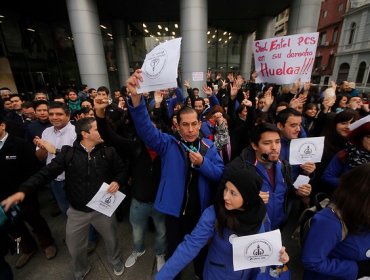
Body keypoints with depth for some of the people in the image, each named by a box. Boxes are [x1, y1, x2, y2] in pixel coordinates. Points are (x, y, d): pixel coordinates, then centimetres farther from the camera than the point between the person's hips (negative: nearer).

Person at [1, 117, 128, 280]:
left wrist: (117, 182, -20)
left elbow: (122, 170, -2)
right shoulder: (68, 152, -10)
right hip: (77, 211, 1)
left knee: (111, 238, 20)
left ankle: (115, 261, 55)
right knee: (75, 246, 21)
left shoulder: (108, 151, -9)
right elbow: (48, 172, -12)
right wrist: (24, 190, -23)